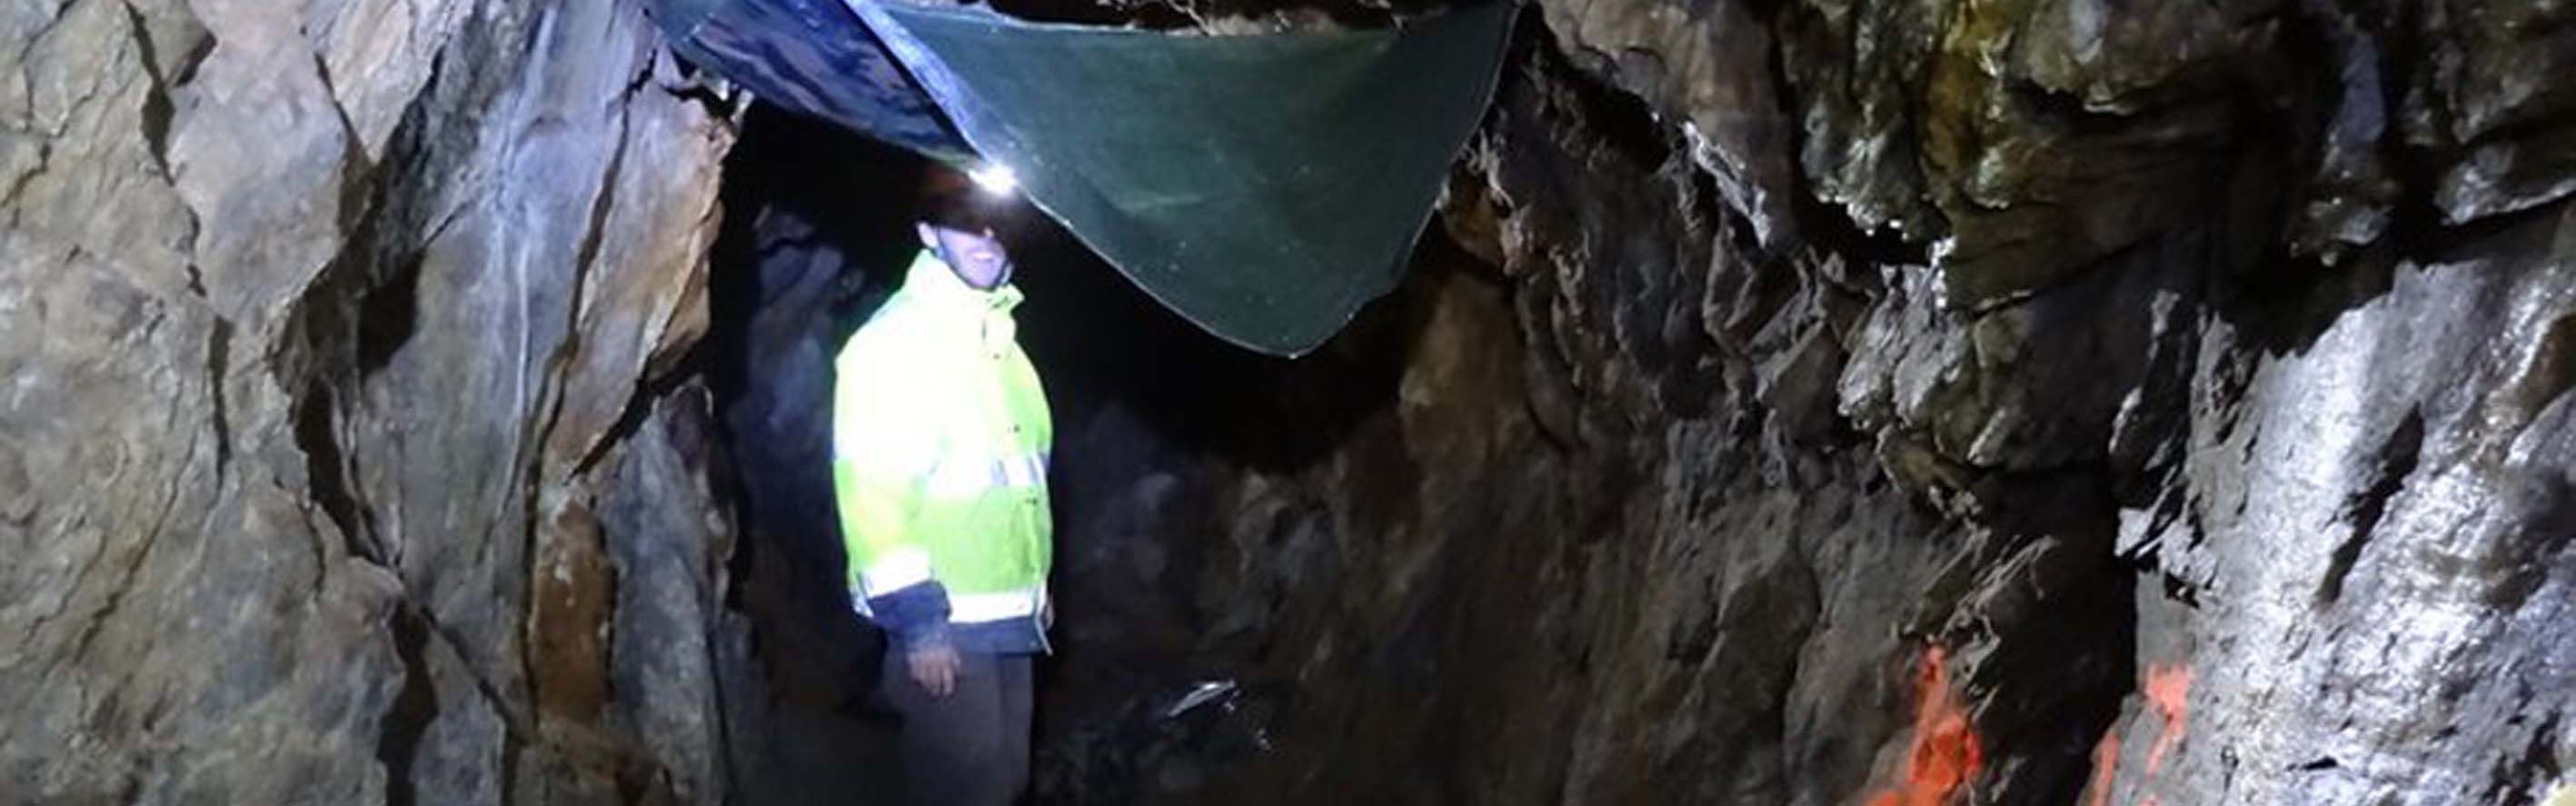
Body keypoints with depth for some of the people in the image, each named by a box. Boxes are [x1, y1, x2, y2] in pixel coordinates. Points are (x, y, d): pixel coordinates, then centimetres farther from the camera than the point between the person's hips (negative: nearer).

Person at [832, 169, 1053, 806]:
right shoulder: (893, 341, -14)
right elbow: (871, 490, -21)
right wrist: (915, 620, -23)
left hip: (1009, 614, 8)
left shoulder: (998, 336, 13)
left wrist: (1038, 584, 19)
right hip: (942, 615, -8)